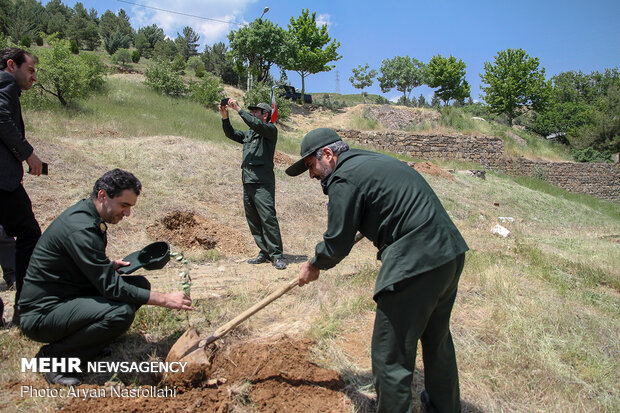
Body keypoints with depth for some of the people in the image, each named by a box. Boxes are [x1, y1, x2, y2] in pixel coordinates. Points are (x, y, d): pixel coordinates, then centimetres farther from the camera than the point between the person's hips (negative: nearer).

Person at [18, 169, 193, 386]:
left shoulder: (87, 213, 4)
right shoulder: (80, 229, -26)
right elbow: (111, 287, -26)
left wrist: (111, 265, 1)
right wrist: (165, 299, -23)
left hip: (69, 296, 9)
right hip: (41, 313, -9)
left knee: (140, 285, -2)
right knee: (121, 312, -30)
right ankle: (54, 355, -9)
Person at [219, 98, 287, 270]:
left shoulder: (270, 129, 2)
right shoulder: (249, 134, 24)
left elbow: (257, 125, -17)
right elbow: (231, 134, 23)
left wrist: (238, 109, -14)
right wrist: (225, 117, 8)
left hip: (262, 183, -8)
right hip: (247, 183, 8)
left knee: (268, 218, -12)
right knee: (253, 221, 7)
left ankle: (276, 255, -9)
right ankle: (265, 253, 13)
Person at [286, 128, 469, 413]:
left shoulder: (344, 179, -11)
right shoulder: (373, 160, 17)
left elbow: (337, 244, -7)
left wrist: (314, 266, 12)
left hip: (415, 266, -10)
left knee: (390, 356, 3)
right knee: (437, 339, 27)